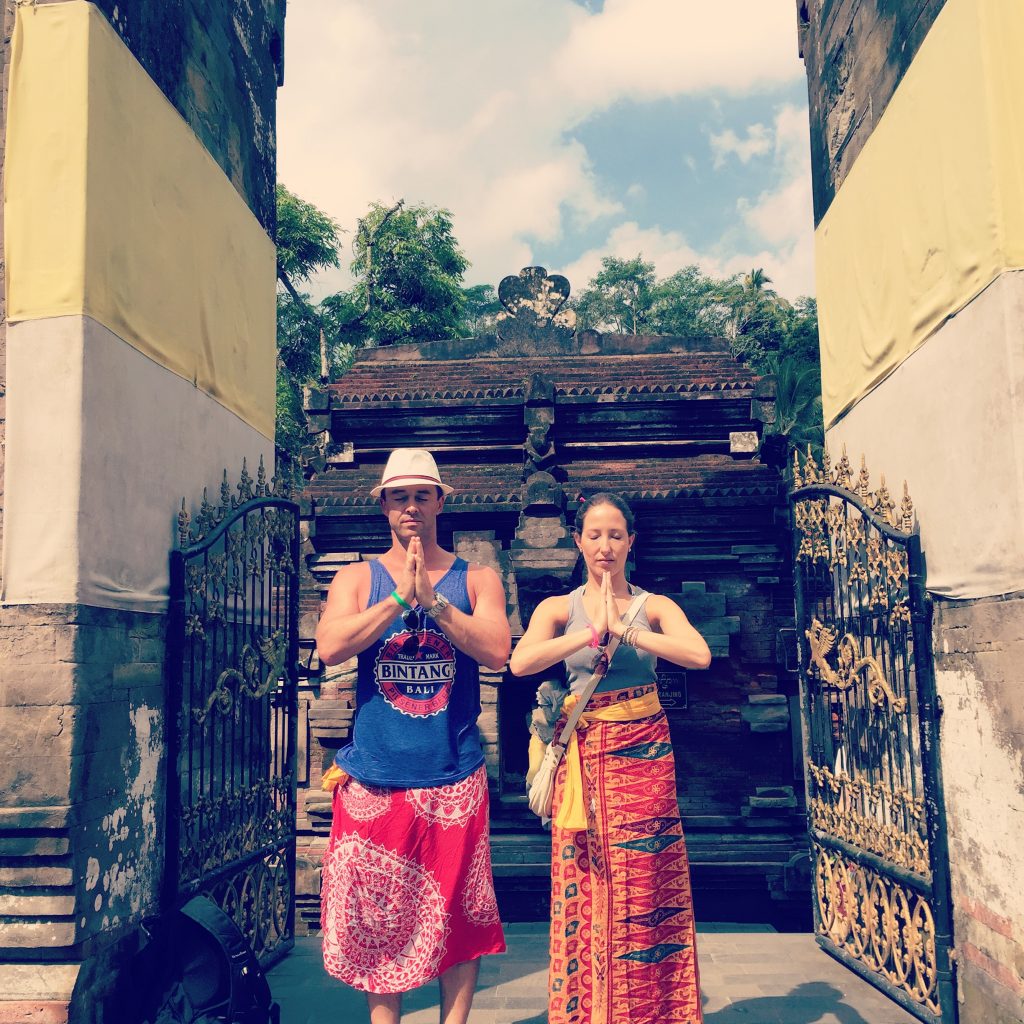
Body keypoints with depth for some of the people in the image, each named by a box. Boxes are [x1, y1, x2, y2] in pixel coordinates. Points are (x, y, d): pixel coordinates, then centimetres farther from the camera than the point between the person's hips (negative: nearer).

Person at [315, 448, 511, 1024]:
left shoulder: (476, 580, 6)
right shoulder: (358, 578, 7)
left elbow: (497, 652, -9)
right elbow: (330, 648, -10)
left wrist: (434, 600, -17)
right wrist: (401, 598, -15)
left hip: (454, 780, 0)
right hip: (374, 781, 1)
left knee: (458, 917, 6)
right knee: (376, 920, 8)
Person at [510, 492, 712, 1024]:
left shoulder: (654, 606, 4)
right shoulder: (558, 608, 4)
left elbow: (699, 654, -15)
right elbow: (520, 662, -16)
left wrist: (624, 628, -16)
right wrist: (593, 632, -15)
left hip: (644, 755, 0)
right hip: (584, 756, 0)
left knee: (644, 887, 3)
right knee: (585, 887, 4)